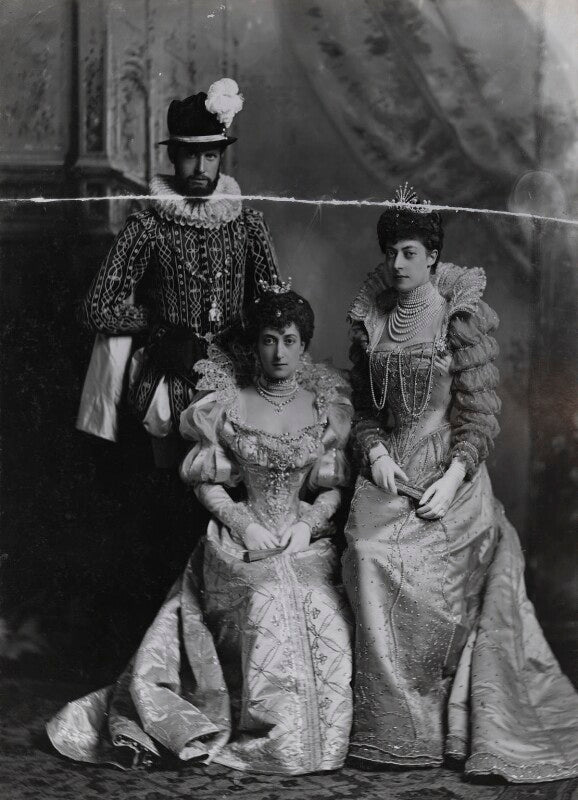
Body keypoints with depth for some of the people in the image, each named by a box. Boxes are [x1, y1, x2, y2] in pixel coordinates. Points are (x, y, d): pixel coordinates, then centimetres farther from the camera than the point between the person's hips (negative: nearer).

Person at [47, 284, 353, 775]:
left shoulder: (326, 405, 6)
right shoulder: (229, 402, 1)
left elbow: (336, 485, 10)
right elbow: (206, 482, 4)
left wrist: (309, 524, -7)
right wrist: (244, 525, -8)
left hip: (307, 541, 2)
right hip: (241, 541, -2)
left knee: (322, 622, -18)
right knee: (267, 611, -23)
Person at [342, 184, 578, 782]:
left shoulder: (464, 317, -4)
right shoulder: (369, 317, 10)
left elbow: (480, 415, -5)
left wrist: (453, 479, -16)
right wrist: (373, 450, -3)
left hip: (449, 472, -4)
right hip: (389, 469, 4)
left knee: (424, 574, -18)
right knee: (369, 556, -16)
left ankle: (451, 727, -2)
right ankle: (393, 727, -5)